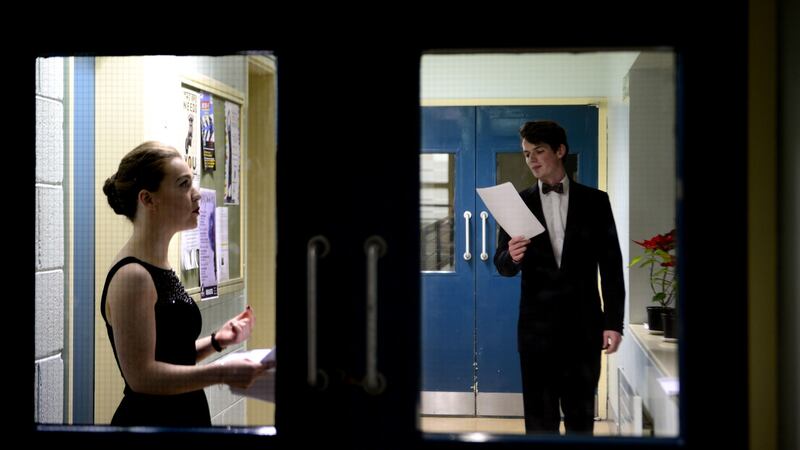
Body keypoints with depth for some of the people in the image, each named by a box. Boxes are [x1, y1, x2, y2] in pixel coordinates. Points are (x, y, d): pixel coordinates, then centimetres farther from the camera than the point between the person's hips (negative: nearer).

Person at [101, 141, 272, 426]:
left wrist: (216, 341, 1)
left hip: (182, 417, 9)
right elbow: (141, 375, -23)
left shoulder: (159, 265, 9)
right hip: (149, 419, -9)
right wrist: (222, 373, -22)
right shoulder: (132, 276, -19)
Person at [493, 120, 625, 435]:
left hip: (583, 324, 0)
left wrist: (614, 321, -4)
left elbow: (611, 265, 2)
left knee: (581, 415, 8)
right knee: (540, 418, 6)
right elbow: (504, 266, 4)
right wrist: (512, 257, -20)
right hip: (537, 325, 1)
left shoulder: (595, 201, 3)